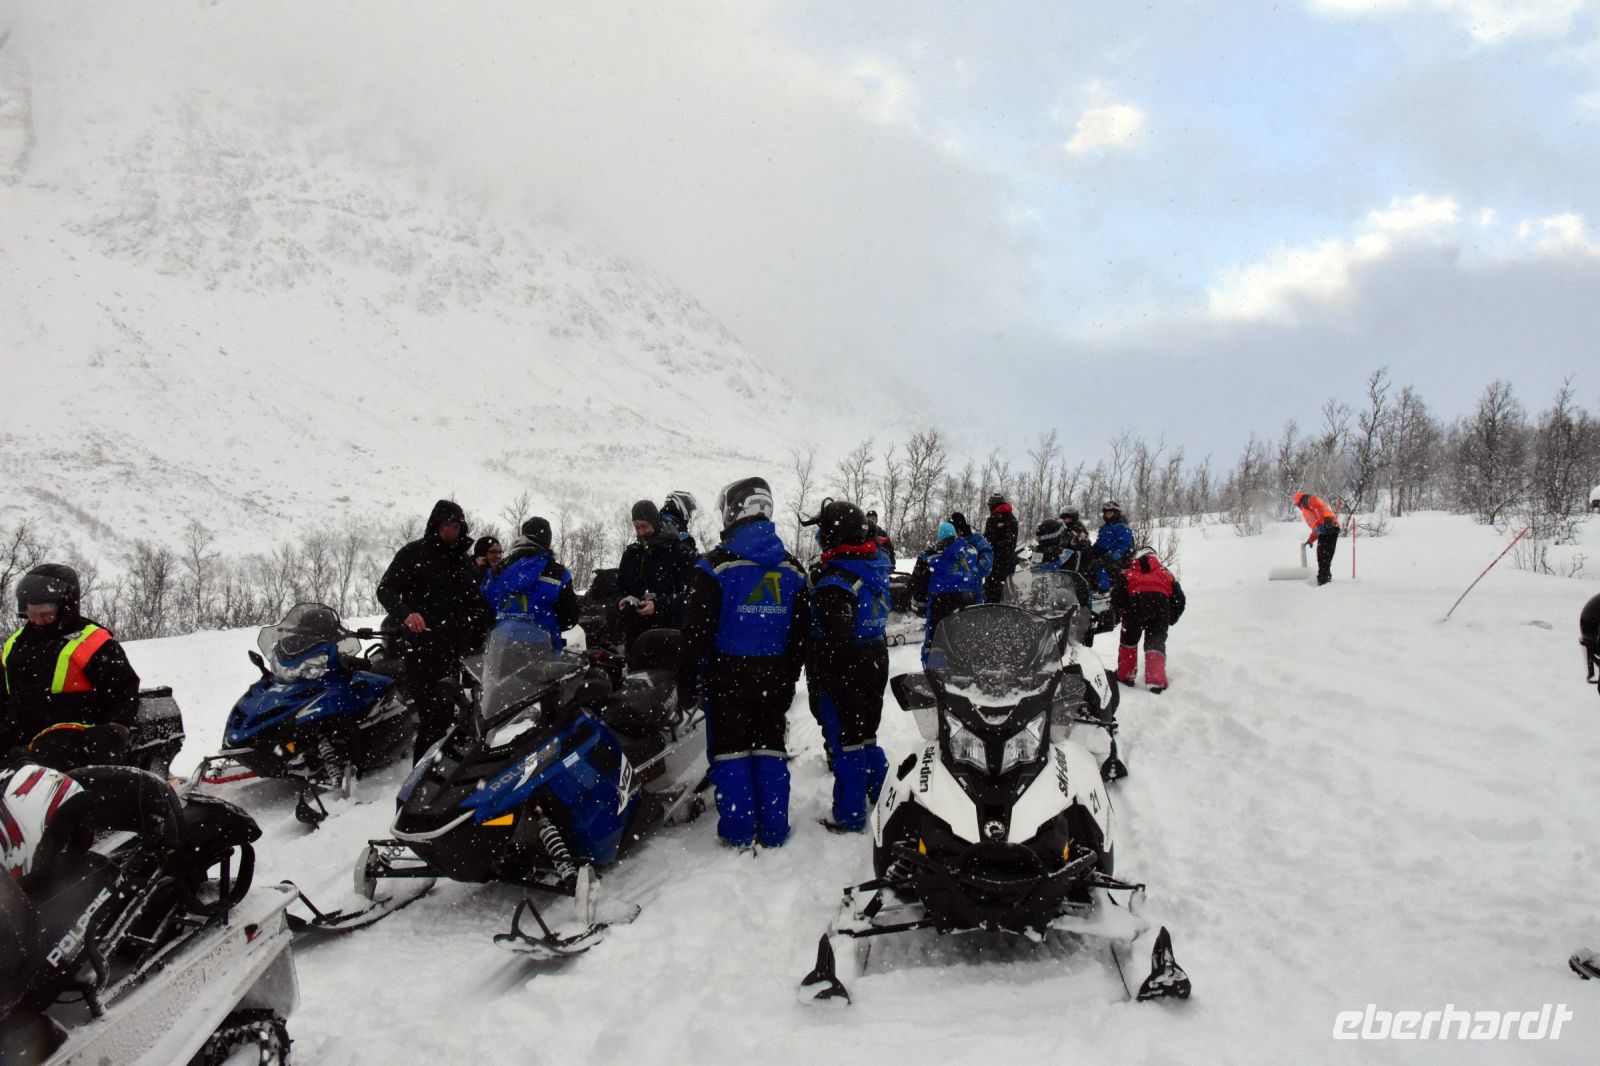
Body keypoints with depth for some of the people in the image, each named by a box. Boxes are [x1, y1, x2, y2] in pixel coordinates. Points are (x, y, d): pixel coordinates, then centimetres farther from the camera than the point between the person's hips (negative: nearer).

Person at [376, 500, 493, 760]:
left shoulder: (463, 559, 18)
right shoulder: (414, 553, 1)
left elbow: (476, 602, 27)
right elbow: (385, 590, -5)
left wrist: (490, 625, 15)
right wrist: (405, 613, -24)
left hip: (455, 649, 5)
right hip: (422, 648, -5)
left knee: (446, 714, 4)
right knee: (433, 717, -13)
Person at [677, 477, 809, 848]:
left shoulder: (715, 566, -10)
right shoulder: (792, 569, 6)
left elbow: (696, 630, -12)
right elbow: (801, 634, 10)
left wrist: (687, 683, -5)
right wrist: (789, 681, 17)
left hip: (727, 675, -4)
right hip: (773, 676, 4)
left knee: (730, 751, 4)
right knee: (769, 749, 11)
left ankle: (738, 831, 7)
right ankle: (774, 829, 13)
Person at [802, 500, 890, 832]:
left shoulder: (834, 580, -23)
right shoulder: (875, 565, 5)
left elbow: (836, 639, -27)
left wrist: (820, 680, -21)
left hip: (843, 673, -9)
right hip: (875, 665, 9)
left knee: (845, 745, 1)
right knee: (865, 737, 22)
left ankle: (849, 816, 10)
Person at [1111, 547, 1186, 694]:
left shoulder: (1128, 573, 25)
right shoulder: (1166, 574, 31)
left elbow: (1117, 595, 7)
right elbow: (1179, 600, 21)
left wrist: (1122, 612, 20)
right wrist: (1170, 619, 29)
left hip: (1136, 602, -1)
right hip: (1161, 603, 1)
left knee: (1129, 640, 19)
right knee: (1156, 643, 7)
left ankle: (1125, 676, 23)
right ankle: (1157, 681, -9)